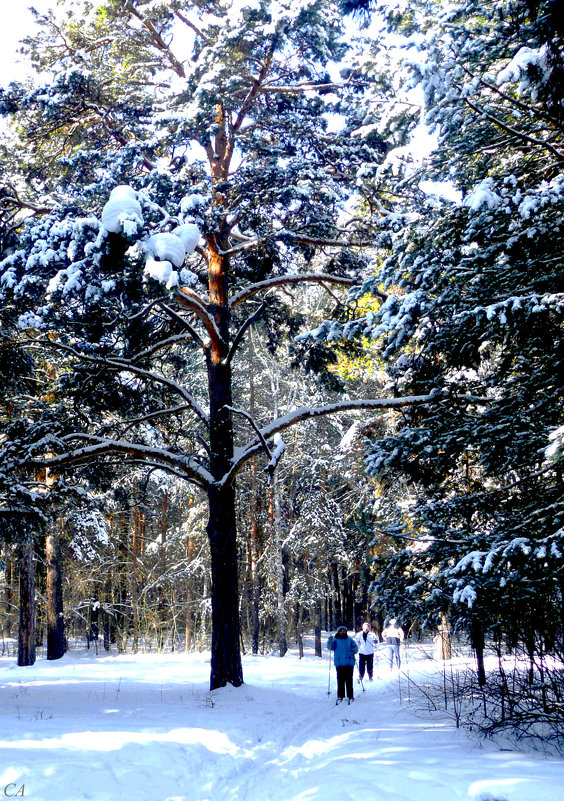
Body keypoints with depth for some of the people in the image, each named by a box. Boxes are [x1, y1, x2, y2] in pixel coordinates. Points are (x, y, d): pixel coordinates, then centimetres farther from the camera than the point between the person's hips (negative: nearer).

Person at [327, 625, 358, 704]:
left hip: (349, 663, 1)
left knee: (349, 680, 2)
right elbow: (330, 647, -4)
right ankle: (340, 696, 7)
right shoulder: (335, 640, 6)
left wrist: (354, 650, -13)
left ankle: (350, 696, 8)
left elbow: (355, 647, 9)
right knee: (340, 680, 0)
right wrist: (330, 642, -23)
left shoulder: (349, 640, 10)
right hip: (339, 663, -1)